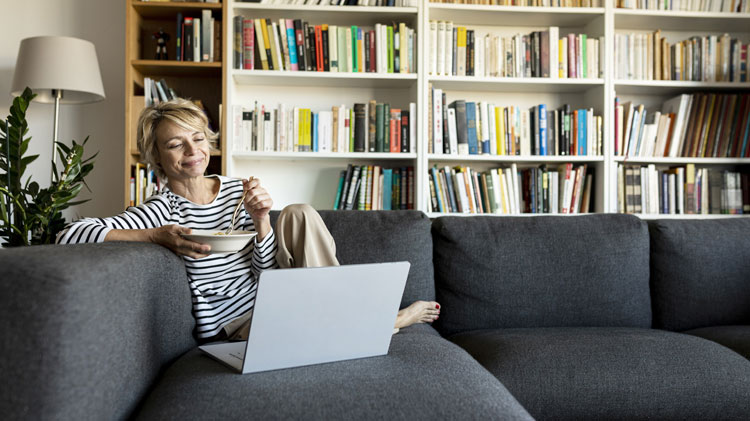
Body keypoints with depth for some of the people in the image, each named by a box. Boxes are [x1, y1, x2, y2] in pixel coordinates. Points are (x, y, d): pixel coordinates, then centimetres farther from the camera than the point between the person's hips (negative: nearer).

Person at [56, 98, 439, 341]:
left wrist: (261, 221, -18)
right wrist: (159, 236, -28)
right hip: (228, 326, -4)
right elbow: (68, 235, -22)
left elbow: (267, 272, 0)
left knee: (299, 214, -14)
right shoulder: (163, 210, -11)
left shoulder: (236, 191, 2)